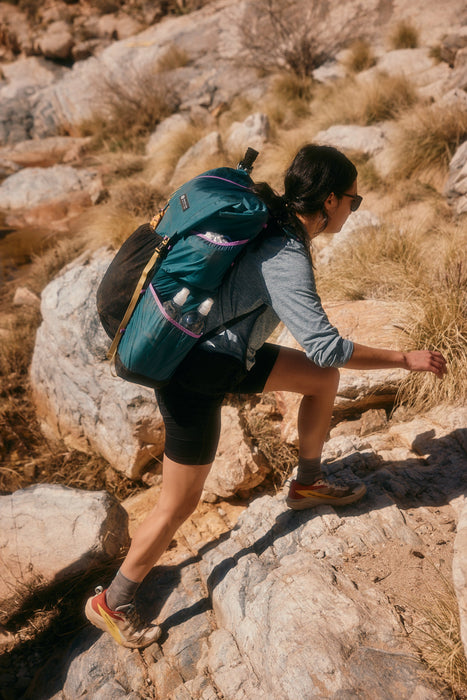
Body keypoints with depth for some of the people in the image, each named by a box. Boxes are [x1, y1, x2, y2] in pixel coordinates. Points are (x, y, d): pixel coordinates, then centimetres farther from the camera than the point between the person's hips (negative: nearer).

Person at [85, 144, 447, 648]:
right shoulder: (286, 260, -26)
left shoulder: (272, 224, 2)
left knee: (323, 379, 12)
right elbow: (326, 346, -30)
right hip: (194, 376, -9)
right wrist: (406, 359, -20)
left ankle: (307, 484, 31)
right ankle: (112, 605, 23)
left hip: (227, 352, 9)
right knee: (180, 504, 2)